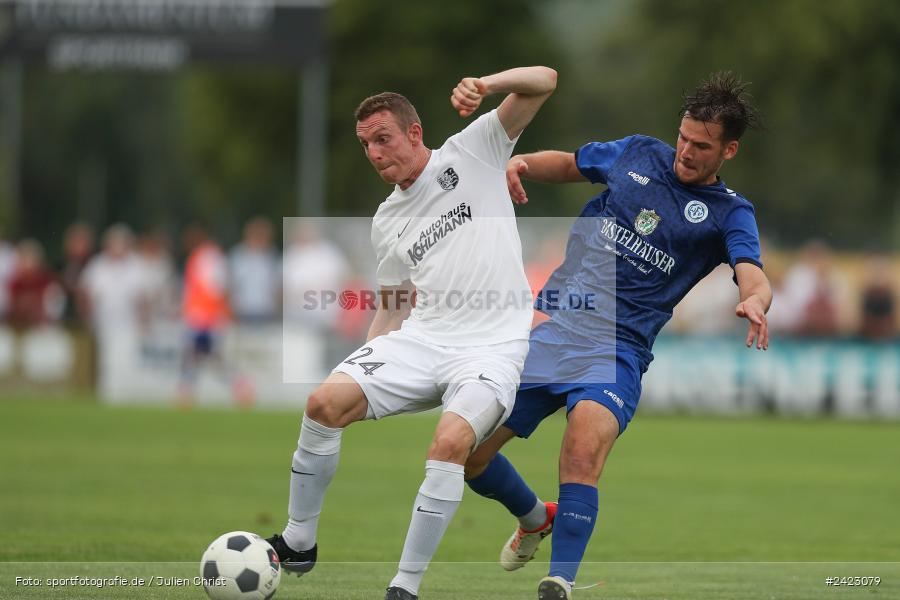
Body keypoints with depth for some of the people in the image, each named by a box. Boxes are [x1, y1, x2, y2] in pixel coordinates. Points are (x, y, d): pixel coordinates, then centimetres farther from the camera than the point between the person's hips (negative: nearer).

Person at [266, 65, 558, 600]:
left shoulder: (471, 152, 3)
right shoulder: (387, 224, 18)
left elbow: (544, 81, -3)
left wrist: (485, 85, -22)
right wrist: (364, 367, 14)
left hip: (491, 348, -5)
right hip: (421, 337, 5)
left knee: (451, 442, -31)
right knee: (326, 403, -16)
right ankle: (299, 542, 2)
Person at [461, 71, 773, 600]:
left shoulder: (729, 213, 0)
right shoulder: (639, 154, 11)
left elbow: (754, 277, -17)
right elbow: (569, 164, 28)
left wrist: (755, 303, -41)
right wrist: (523, 164, 6)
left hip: (617, 348, -4)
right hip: (549, 326, 4)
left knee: (584, 445, -34)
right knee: (469, 452, 3)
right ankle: (535, 519, 34)